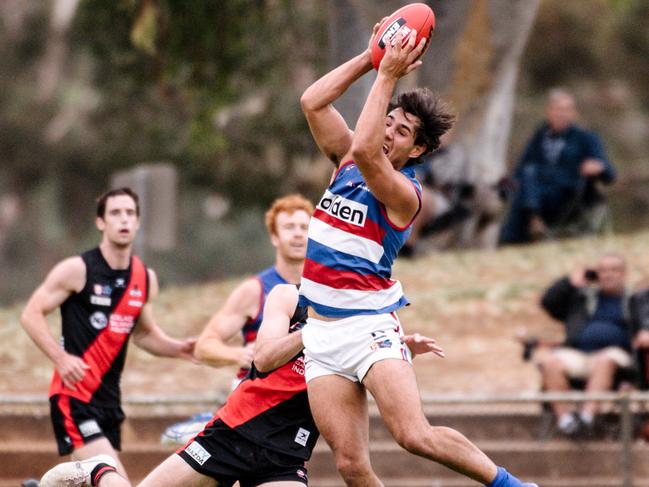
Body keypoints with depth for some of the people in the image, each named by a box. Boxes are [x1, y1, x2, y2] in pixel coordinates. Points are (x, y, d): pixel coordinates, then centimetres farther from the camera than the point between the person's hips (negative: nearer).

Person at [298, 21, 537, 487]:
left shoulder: (403, 192, -11)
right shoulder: (347, 158, 9)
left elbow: (366, 152, -29)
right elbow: (312, 102, 1)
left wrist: (388, 76, -24)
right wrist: (372, 57, -3)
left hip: (368, 326, -6)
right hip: (321, 331, 6)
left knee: (417, 436, -21)